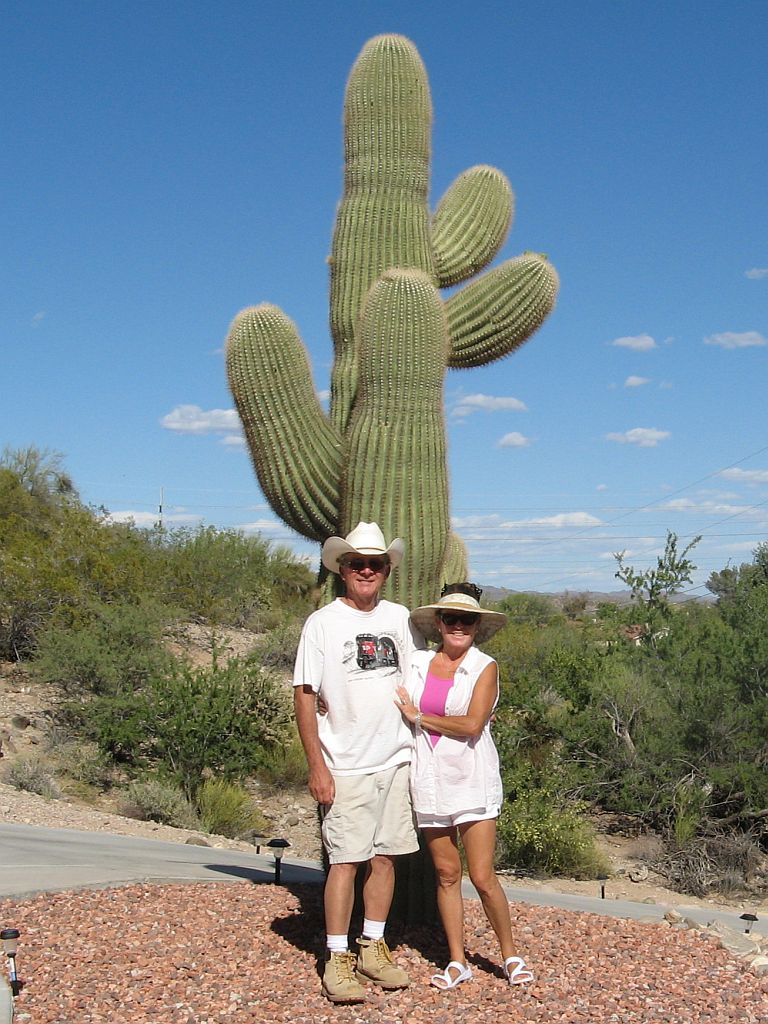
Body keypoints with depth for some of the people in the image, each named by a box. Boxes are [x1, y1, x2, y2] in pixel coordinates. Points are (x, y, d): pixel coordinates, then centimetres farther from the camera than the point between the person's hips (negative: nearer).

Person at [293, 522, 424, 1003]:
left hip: (396, 760, 4)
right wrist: (317, 765, -10)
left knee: (386, 856, 10)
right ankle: (337, 959, 8)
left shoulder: (400, 618, 8)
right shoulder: (323, 623, -4)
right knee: (345, 860, -3)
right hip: (346, 766, -4)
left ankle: (373, 947, 23)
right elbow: (305, 696, -5)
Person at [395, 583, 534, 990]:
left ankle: (510, 955, 18)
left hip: (472, 781, -3)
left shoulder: (485, 667, -4)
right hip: (430, 781, 3)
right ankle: (457, 961, 22)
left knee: (483, 878, -3)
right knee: (446, 873, 9)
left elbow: (472, 725, -14)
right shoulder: (417, 662, 5)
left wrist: (419, 716, -8)